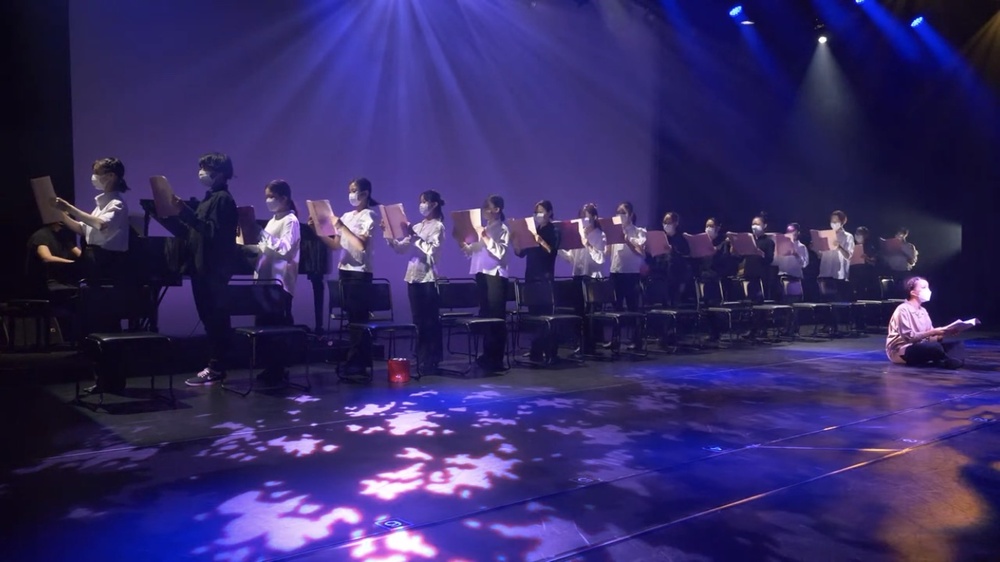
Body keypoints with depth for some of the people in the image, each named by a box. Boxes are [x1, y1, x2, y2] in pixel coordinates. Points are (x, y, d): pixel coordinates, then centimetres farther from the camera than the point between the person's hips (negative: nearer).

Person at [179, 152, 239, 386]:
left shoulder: (223, 199, -11)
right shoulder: (210, 197, 19)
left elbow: (213, 231, -22)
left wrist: (186, 213, -25)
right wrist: (182, 214, 9)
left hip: (215, 268, -10)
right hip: (202, 266, 10)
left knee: (216, 318, -5)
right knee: (210, 318, 11)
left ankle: (216, 369, -1)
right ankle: (215, 365, 17)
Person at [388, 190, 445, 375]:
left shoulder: (438, 226, -4)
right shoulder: (417, 226, 16)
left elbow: (432, 250, -18)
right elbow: (400, 249, 14)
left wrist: (414, 237, -22)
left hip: (428, 278, -7)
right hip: (413, 276, 7)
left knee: (430, 322, -2)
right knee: (418, 321, 9)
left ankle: (431, 362, 2)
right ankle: (421, 361, 15)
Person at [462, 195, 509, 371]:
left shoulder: (502, 229, -4)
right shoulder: (482, 228, 17)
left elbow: (500, 252, -17)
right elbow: (472, 251, 16)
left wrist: (486, 238, -16)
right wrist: (463, 244, -1)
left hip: (495, 274, -7)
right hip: (481, 273, 7)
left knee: (496, 316, -4)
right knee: (485, 314, 10)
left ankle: (496, 359, -1)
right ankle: (487, 355, 17)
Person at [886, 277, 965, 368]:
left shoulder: (922, 311, 14)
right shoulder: (903, 310, -13)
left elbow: (930, 337, 8)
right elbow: (908, 337, -21)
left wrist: (942, 333, -11)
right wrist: (933, 332, -25)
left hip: (919, 347, 9)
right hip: (901, 352, -9)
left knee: (958, 344, -3)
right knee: (935, 347, -35)